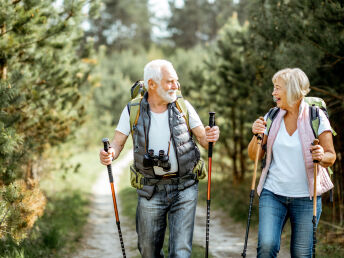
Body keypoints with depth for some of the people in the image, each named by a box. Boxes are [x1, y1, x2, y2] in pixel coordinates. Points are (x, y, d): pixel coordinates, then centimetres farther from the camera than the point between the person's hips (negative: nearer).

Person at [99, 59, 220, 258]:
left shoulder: (183, 107, -3)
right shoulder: (132, 111, -4)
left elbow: (203, 140, 0)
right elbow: (118, 144, -3)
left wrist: (210, 137, -24)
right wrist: (109, 155, -26)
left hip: (184, 189, 0)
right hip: (151, 191, 1)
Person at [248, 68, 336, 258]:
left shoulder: (316, 117, -4)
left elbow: (331, 157, -2)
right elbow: (254, 156, 8)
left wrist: (322, 157, -25)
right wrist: (257, 135, -11)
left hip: (306, 197, -2)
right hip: (272, 193, 2)